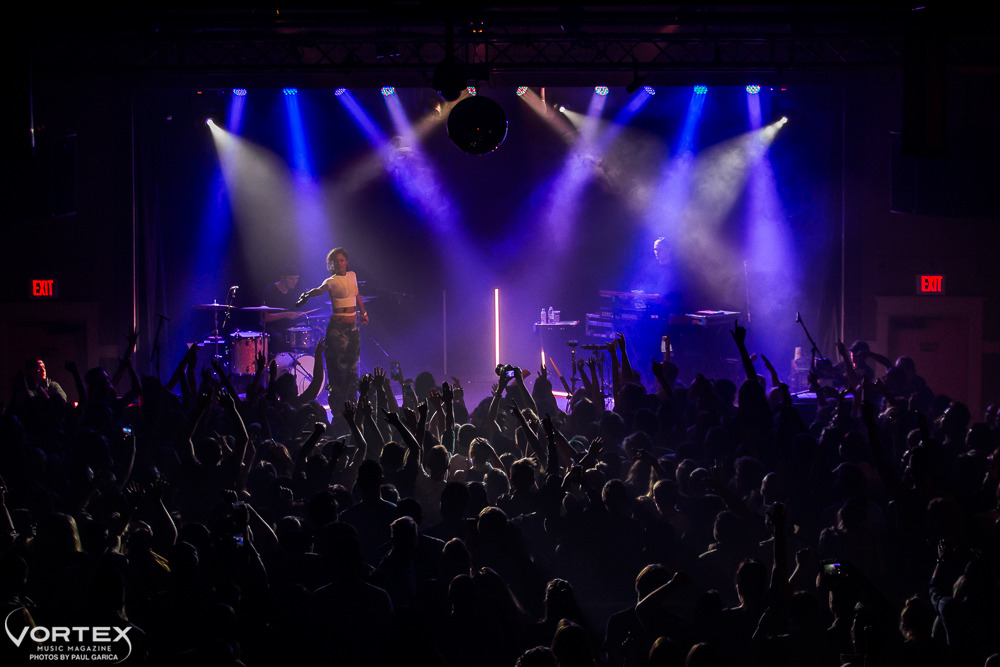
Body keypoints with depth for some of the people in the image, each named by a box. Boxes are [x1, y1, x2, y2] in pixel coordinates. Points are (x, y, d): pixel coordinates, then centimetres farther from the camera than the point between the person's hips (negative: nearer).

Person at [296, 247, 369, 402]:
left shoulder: (352, 276, 10)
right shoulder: (332, 281, -9)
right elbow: (320, 289, -30)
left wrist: (363, 312, 35)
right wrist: (307, 295, -51)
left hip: (353, 327, 6)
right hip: (338, 328, -6)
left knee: (352, 366, 11)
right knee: (339, 366, -7)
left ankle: (352, 402, 18)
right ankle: (337, 405, -3)